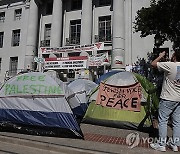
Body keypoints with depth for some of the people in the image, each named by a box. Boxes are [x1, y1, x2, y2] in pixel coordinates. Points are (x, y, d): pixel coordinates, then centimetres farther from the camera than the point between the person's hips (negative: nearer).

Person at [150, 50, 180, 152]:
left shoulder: (170, 65, -17)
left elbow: (153, 64, -10)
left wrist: (160, 56, 5)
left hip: (168, 99, -7)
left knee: (163, 121, 3)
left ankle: (161, 144, 9)